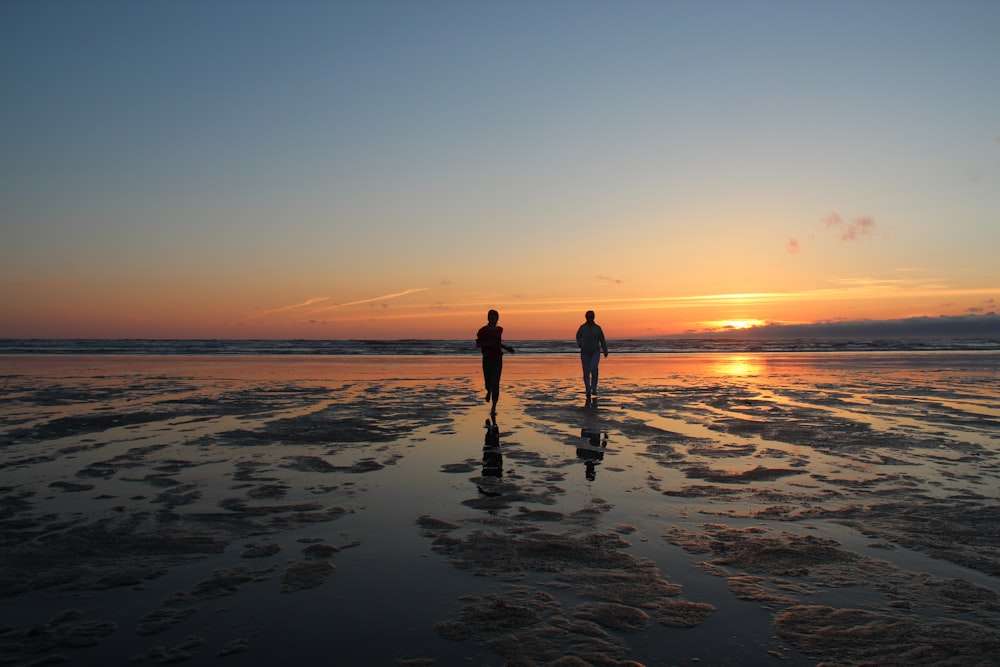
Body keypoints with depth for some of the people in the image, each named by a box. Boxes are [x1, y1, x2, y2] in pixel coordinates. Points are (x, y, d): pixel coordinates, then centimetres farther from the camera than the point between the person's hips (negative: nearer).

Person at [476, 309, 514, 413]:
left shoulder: (499, 330, 9)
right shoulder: (483, 330, -3)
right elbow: (477, 344, -4)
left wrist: (507, 348, 13)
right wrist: (488, 344, -18)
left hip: (497, 359, 2)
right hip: (487, 359, -2)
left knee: (496, 383, -9)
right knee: (488, 382, 6)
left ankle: (494, 408, -10)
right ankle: (489, 391, 45)